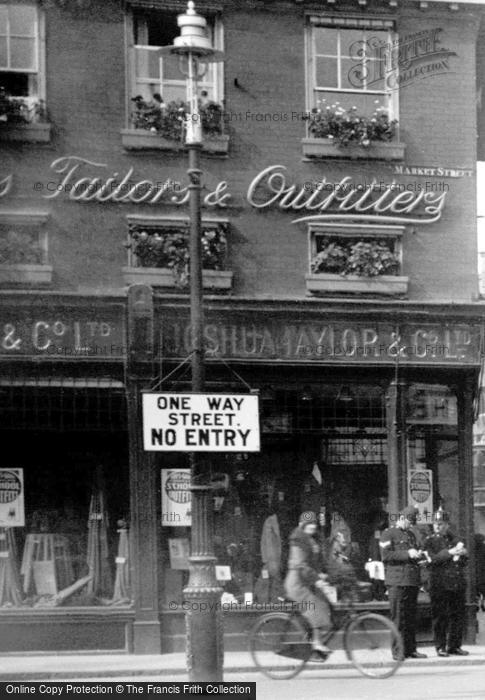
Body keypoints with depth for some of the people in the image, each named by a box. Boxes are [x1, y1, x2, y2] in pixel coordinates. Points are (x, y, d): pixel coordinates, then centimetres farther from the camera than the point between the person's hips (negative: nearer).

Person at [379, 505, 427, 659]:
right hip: (397, 581, -7)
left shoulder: (411, 535, 22)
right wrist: (407, 554, -16)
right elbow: (386, 555, -12)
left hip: (412, 581, 7)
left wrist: (419, 555, 9)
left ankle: (411, 649, 11)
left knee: (411, 617, 7)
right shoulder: (388, 534, -1)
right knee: (398, 617, -6)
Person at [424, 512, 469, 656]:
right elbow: (433, 559, -12)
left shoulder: (456, 540, 16)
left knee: (458, 615, 3)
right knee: (439, 616, -3)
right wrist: (449, 552, -19)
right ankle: (440, 647, 3)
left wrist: (462, 554, -7)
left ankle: (454, 645, 12)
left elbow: (464, 563, 15)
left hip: (458, 583, 4)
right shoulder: (430, 541, 5)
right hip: (440, 583, -4)